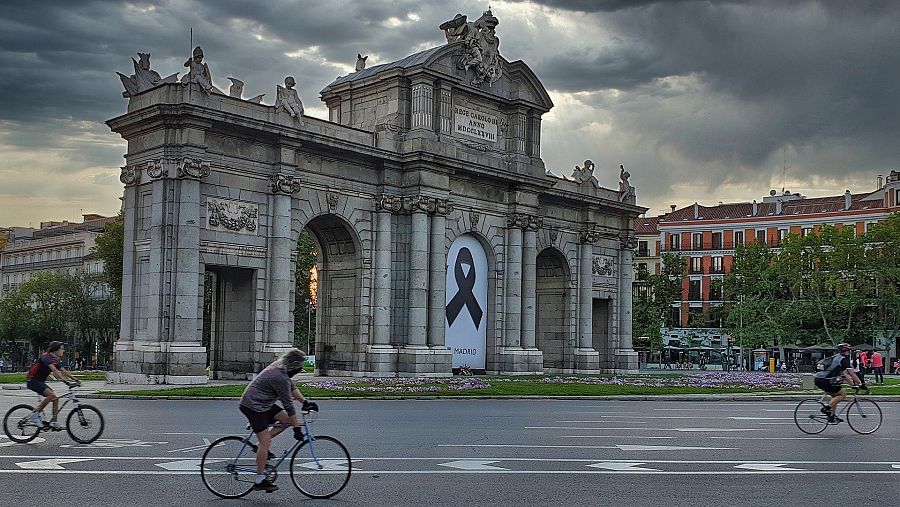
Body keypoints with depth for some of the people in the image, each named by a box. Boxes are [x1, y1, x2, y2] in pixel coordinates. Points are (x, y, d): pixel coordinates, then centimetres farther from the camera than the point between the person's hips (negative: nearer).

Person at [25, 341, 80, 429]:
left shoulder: (55, 360, 9)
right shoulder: (46, 357, -19)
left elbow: (64, 371, 8)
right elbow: (55, 371, -32)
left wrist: (75, 379, -2)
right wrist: (65, 380, -40)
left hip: (40, 382, 10)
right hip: (33, 380, -9)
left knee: (55, 399, 0)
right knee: (51, 395, -26)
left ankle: (54, 422, 0)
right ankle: (35, 415, -17)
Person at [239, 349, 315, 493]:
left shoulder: (279, 367, 4)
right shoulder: (280, 378, -25)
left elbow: (292, 388, 17)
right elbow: (288, 405, -22)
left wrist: (305, 402, 12)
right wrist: (297, 428, -18)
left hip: (263, 404, 10)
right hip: (253, 406, -10)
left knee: (287, 419, 4)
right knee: (265, 442, -10)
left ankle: (261, 446, 9)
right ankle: (260, 481, -4)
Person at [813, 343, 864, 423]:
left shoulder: (836, 358, 24)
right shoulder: (843, 359, -5)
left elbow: (843, 373, 27)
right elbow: (852, 374, -7)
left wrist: (853, 383, 25)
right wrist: (861, 384, 0)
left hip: (818, 380, 10)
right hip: (824, 381, -10)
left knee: (835, 396, 23)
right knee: (843, 394, 1)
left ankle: (832, 416, 21)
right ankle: (827, 408, -6)